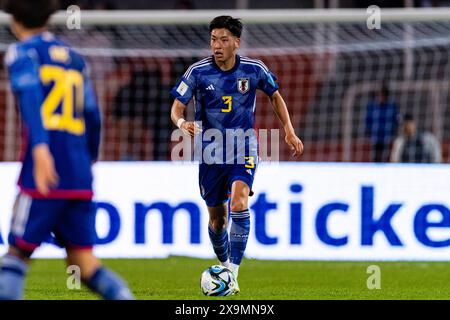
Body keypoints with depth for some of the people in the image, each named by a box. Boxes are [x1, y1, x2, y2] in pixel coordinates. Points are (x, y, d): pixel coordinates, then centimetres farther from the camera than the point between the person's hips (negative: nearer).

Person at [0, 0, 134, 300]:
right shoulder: (75, 59, 21)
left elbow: (30, 95, -16)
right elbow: (93, 118, 20)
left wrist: (39, 147, -31)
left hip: (42, 177, -5)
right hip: (80, 180, 5)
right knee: (84, 263, 6)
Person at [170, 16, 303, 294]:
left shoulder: (254, 70, -6)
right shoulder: (198, 72, -9)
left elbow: (275, 96, 12)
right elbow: (177, 107, -7)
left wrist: (289, 131, 4)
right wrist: (182, 123, -30)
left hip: (243, 149, -1)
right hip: (211, 153, 1)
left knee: (239, 202, -25)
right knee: (216, 219, 7)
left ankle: (233, 272, -23)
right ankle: (224, 264, 35)